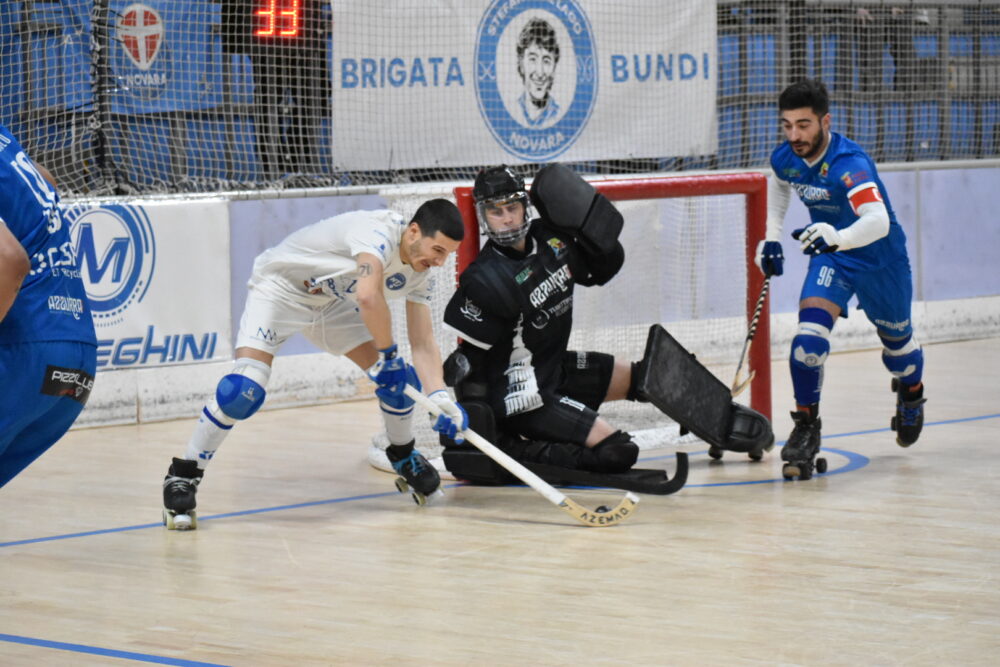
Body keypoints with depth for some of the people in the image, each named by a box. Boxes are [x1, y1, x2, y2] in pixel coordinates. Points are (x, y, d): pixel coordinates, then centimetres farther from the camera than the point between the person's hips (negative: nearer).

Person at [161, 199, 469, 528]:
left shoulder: (420, 272, -8)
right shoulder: (378, 231, -34)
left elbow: (423, 343, -7)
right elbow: (368, 296, -50)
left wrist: (440, 396, -22)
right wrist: (387, 351, -34)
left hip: (333, 301, 8)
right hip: (280, 287, -8)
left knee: (396, 376, 1)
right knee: (244, 388, -25)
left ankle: (403, 457, 30)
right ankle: (181, 477, -13)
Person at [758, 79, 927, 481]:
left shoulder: (849, 163, -36)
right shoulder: (785, 159, -15)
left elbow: (878, 221, -51)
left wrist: (839, 237, -68)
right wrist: (771, 237, 7)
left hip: (881, 258, -4)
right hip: (830, 256, 4)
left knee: (896, 340, 17)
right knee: (811, 328, -20)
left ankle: (911, 394, 51)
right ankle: (806, 427, -15)